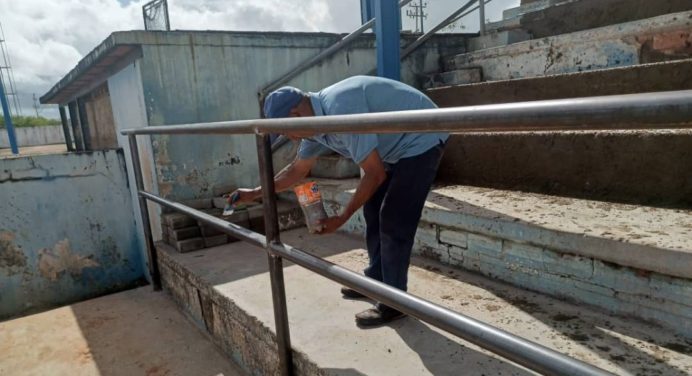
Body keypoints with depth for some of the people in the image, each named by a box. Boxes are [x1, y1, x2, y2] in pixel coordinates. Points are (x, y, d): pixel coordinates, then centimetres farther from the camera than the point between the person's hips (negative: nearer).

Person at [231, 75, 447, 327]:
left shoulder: (341, 110, -32)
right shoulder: (316, 122, -1)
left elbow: (375, 174, -27)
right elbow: (297, 169, 13)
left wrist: (342, 218, -19)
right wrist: (255, 193, 15)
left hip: (421, 140, -9)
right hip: (396, 147, 9)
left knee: (393, 221, -10)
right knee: (374, 212, 12)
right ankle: (376, 281, 26)